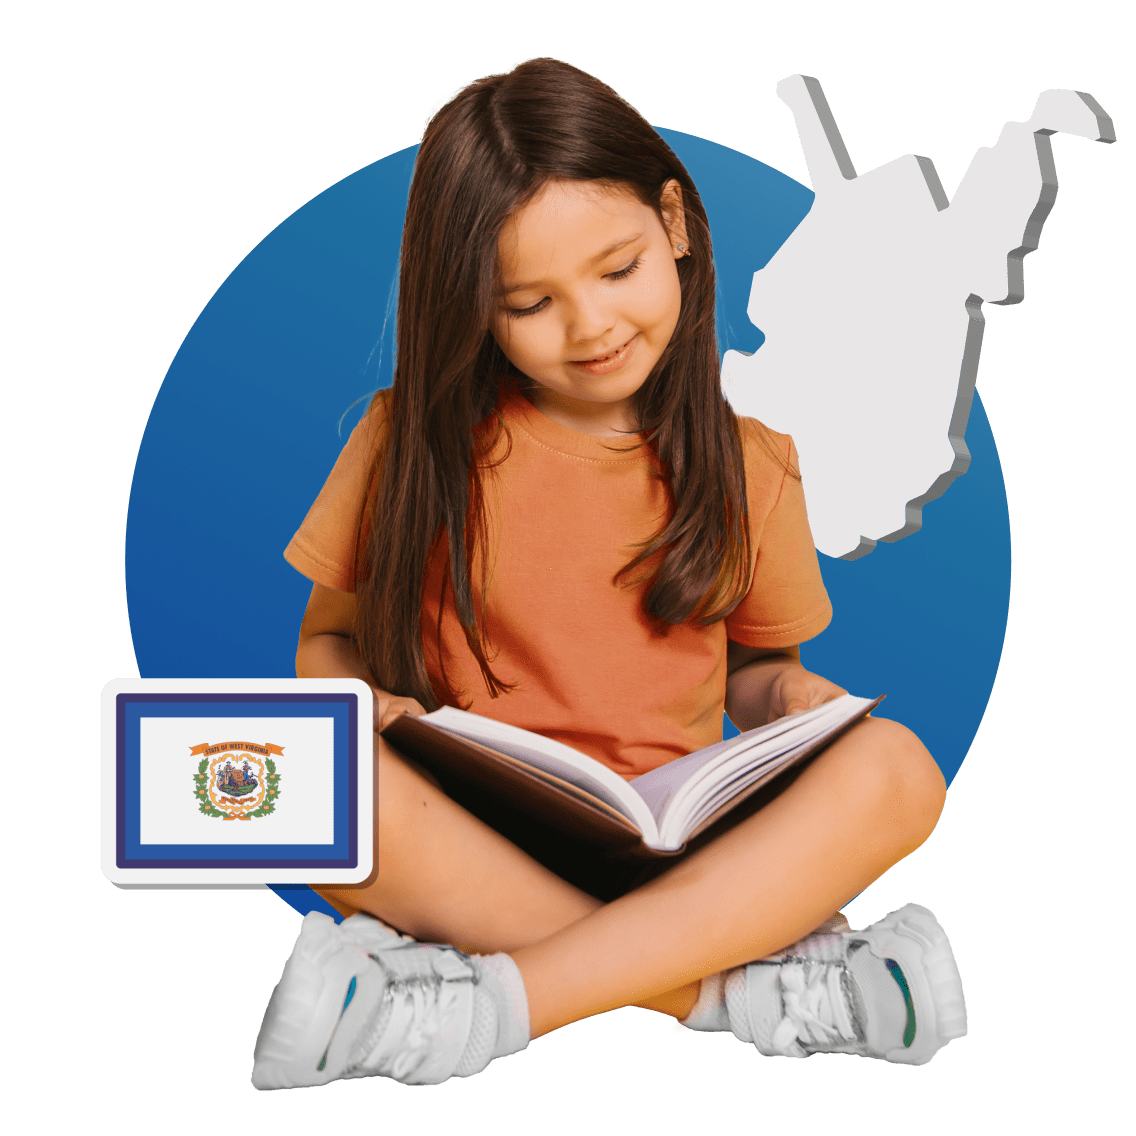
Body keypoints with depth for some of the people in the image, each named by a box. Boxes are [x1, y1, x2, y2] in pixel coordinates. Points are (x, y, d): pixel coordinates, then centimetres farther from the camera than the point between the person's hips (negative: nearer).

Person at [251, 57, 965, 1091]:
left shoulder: (746, 466, 6)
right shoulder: (417, 444, 2)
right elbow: (326, 637, 10)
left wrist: (787, 694, -7)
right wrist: (354, 697, -14)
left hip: (677, 855, 2)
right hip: (467, 851, -1)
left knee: (894, 768, -26)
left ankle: (491, 1000, -28)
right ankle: (756, 993, -26)